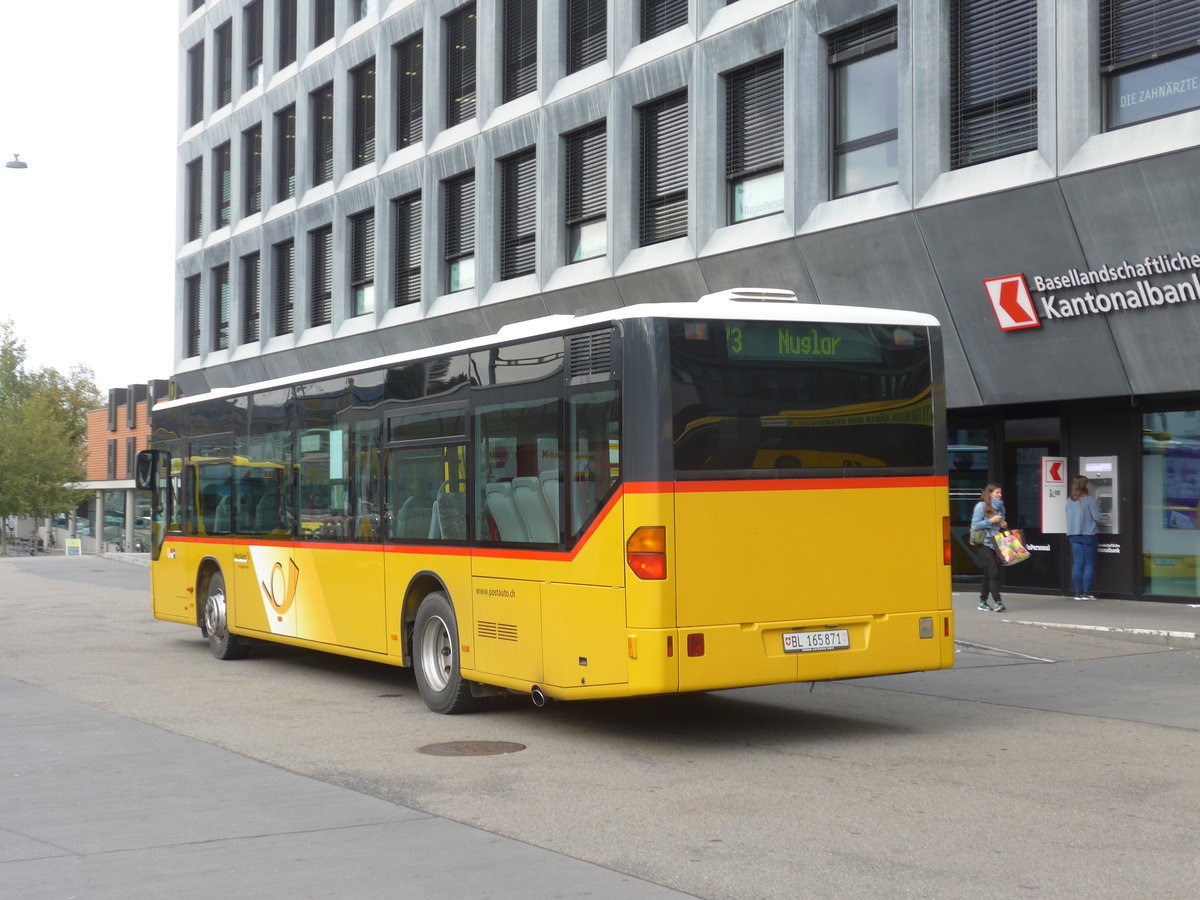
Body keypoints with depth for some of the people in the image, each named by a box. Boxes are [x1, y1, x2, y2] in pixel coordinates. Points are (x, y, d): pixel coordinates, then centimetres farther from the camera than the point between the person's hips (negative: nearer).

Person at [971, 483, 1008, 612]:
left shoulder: (1000, 507, 14)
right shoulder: (981, 506, -6)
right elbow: (975, 525, -10)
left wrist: (1003, 525, 4)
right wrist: (991, 521, -16)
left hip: (996, 543, 7)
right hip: (985, 542, -7)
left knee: (988, 573, 9)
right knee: (994, 571, -16)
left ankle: (983, 602, 15)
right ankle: (997, 602, -19)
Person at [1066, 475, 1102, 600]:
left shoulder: (1070, 501, 5)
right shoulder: (1089, 499, -11)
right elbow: (1097, 518, -10)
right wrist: (1098, 510, 11)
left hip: (1073, 535, 5)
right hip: (1088, 535, -5)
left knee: (1077, 564, 6)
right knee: (1089, 564, 2)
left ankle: (1078, 593, 5)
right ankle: (1086, 593, -1)